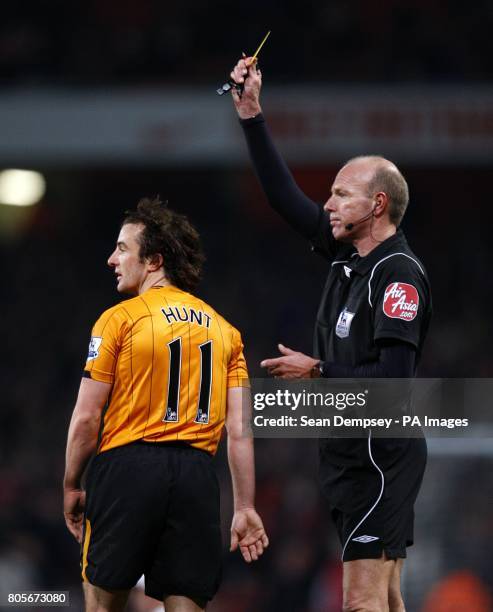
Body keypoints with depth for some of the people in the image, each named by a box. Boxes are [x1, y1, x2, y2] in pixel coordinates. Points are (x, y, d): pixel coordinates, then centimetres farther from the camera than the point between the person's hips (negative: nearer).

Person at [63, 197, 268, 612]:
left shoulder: (119, 319, -1)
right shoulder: (225, 331, 14)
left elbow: (86, 419, -4)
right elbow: (240, 431, 8)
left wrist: (71, 486, 8)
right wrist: (245, 508, 9)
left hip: (127, 468, -4)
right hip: (196, 476, 4)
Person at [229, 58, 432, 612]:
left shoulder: (398, 275, -14)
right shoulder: (348, 254, 10)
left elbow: (394, 375, -23)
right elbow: (286, 198, 16)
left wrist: (316, 371, -13)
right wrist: (250, 114, 13)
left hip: (379, 456, -9)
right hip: (353, 454, 9)